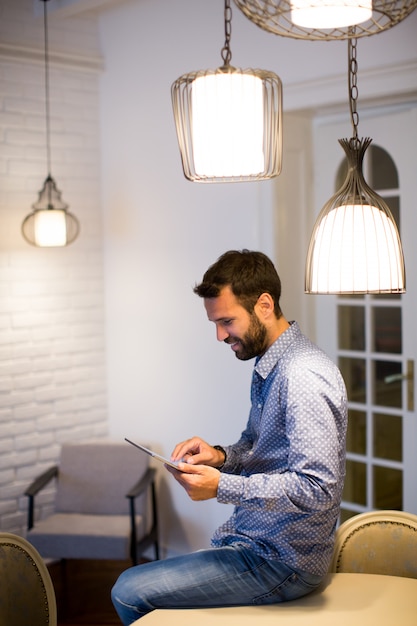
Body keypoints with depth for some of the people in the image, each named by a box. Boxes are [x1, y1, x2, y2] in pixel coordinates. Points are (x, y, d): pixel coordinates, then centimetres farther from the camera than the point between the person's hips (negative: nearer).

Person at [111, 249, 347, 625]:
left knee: (129, 593, -12)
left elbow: (317, 488, -29)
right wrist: (221, 456, 1)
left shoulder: (304, 377, -23)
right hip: (257, 541, 10)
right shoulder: (268, 367, 9)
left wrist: (223, 487, -26)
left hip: (281, 563, -10)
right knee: (135, 583, 16)